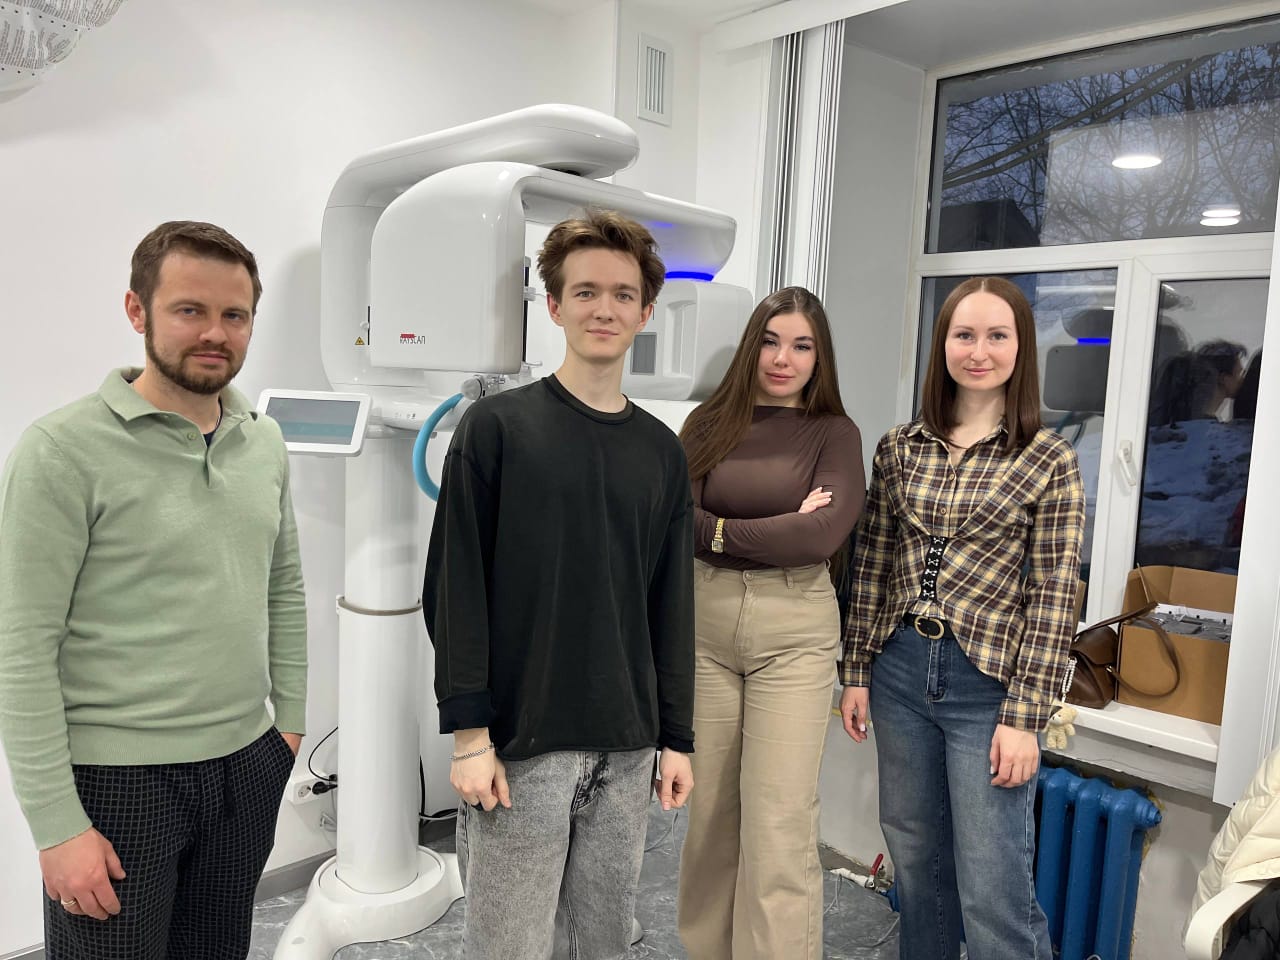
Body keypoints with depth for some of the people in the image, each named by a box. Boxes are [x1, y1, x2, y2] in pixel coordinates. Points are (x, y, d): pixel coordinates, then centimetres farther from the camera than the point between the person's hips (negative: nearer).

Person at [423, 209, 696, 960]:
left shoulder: (662, 452, 8)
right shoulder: (497, 428, -5)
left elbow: (671, 607, 9)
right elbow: (454, 590, -8)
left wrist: (677, 736, 8)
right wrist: (469, 732, -12)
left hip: (626, 750, 4)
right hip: (523, 742, -4)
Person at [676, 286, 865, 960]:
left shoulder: (834, 433, 2)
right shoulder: (709, 424, 7)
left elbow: (823, 536, -12)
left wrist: (723, 532, -7)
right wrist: (780, 532, -10)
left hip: (794, 632, -2)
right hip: (704, 624, 3)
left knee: (779, 822, -2)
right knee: (708, 808, 12)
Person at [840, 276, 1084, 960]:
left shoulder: (1050, 461, -4)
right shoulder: (899, 448, 5)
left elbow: (1054, 595, -6)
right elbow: (872, 564, 9)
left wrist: (1025, 716, -9)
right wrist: (857, 672, 8)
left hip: (989, 683, -3)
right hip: (900, 671, 4)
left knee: (993, 891, 2)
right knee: (915, 862, 18)